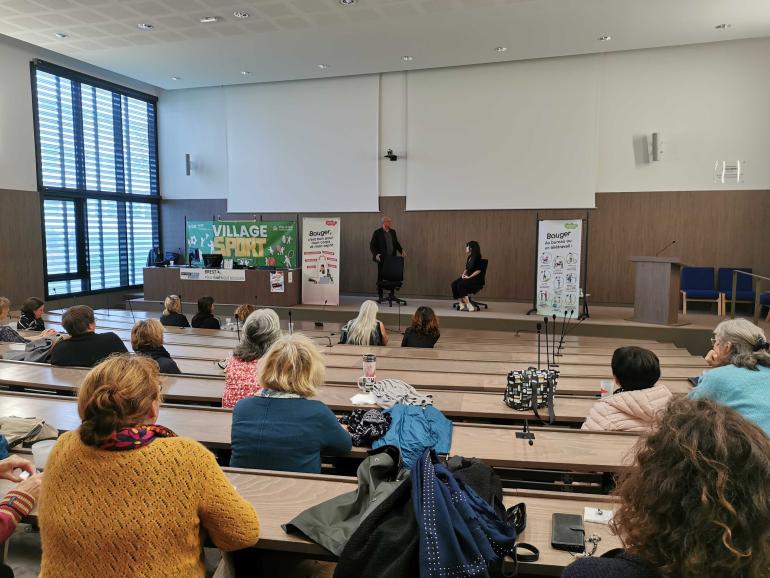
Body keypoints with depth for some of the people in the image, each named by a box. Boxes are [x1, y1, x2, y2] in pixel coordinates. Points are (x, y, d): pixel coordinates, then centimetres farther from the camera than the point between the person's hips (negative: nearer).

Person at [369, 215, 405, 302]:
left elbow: (396, 243, 19)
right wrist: (376, 254, -18)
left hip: (392, 258, 4)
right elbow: (372, 245, -5)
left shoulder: (393, 232, 10)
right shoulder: (377, 233, -5)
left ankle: (392, 294, 16)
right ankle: (380, 296, 9)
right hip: (382, 258, -4)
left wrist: (401, 250, 3)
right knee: (380, 277, 2)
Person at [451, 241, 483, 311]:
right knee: (454, 284, -15)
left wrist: (469, 277, -19)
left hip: (475, 279, -8)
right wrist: (463, 274, 1)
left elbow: (478, 270, -16)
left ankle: (469, 306, -27)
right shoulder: (469, 257, 14)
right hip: (467, 277, 8)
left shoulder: (477, 257, -11)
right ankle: (461, 303, -21)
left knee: (461, 284, -31)